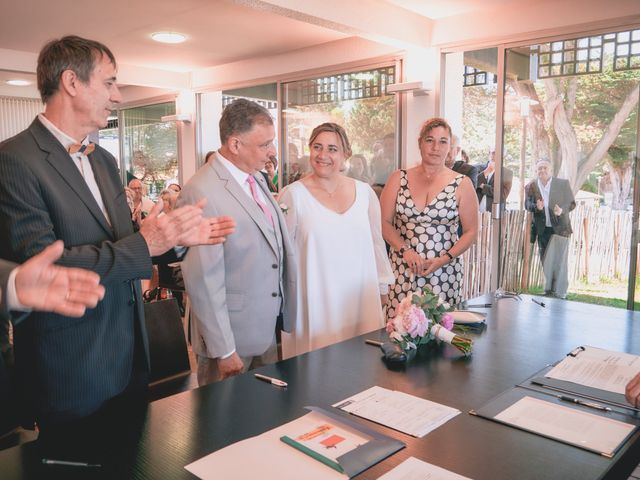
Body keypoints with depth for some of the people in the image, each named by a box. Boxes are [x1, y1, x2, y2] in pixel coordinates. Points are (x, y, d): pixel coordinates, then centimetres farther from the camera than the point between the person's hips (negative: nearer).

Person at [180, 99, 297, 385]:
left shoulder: (257, 179, 5)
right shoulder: (202, 192, -21)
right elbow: (204, 280, -21)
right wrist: (224, 351, -17)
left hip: (268, 330, 7)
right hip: (231, 335, -7)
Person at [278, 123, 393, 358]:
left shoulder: (365, 192, 4)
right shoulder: (293, 194, -6)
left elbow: (377, 244, 12)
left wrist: (383, 290, 15)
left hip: (360, 301, 3)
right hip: (314, 303, -3)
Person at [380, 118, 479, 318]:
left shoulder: (461, 184, 3)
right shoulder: (398, 179, 6)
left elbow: (471, 231, 5)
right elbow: (384, 222, 5)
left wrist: (444, 259, -9)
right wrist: (405, 250, -10)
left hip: (444, 274, 0)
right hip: (403, 271, 1)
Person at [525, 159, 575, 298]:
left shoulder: (563, 184, -1)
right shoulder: (531, 186, 4)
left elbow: (572, 203, 0)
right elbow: (527, 204, -1)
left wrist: (562, 210, -21)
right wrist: (536, 207, -24)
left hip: (560, 228, -3)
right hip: (542, 229, 3)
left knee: (559, 261, -3)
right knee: (545, 261, 11)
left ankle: (560, 293, 5)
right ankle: (548, 290, 25)